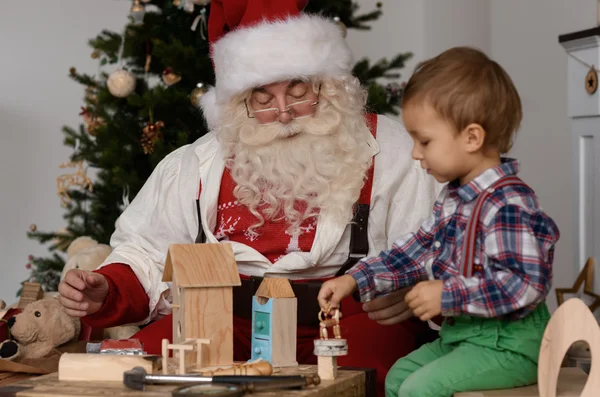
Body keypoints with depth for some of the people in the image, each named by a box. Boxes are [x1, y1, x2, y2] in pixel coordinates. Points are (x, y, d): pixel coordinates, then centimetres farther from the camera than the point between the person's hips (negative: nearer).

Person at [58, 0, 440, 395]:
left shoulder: (386, 152, 3)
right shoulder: (198, 165, 11)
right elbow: (145, 255, 17)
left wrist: (410, 291, -22)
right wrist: (107, 293, -4)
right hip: (228, 318, 3)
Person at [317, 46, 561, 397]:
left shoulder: (508, 206, -25)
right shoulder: (455, 197, 9)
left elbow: (524, 285, -30)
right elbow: (416, 252, 16)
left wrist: (447, 296, -25)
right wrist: (355, 280, 8)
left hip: (507, 343, -11)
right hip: (461, 334, 11)